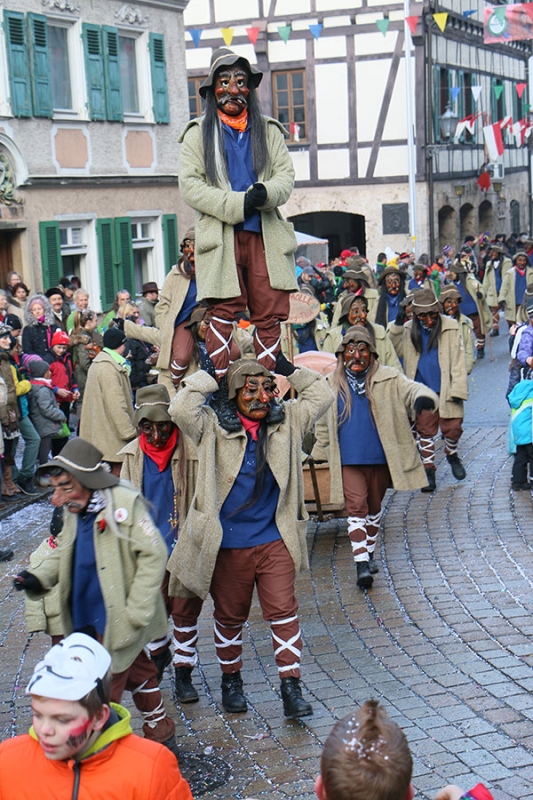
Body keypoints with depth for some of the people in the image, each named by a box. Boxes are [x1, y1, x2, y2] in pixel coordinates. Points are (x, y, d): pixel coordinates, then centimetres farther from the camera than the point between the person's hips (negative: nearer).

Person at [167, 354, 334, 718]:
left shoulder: (286, 422, 4)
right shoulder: (214, 428, -5)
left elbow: (321, 396, 7)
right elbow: (181, 409, -21)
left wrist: (289, 370, 3)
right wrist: (208, 379, -11)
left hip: (275, 541, 2)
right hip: (228, 544, -1)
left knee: (284, 611, -3)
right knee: (230, 616, 13)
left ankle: (291, 687, 4)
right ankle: (231, 680, 32)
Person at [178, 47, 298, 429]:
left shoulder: (269, 130, 20)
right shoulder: (198, 133, 12)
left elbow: (287, 175, 10)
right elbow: (190, 184, 0)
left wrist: (266, 192, -14)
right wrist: (236, 205, -12)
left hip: (265, 235, 2)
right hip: (221, 237, -2)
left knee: (270, 314, -1)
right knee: (223, 313, -9)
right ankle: (222, 395, -7)